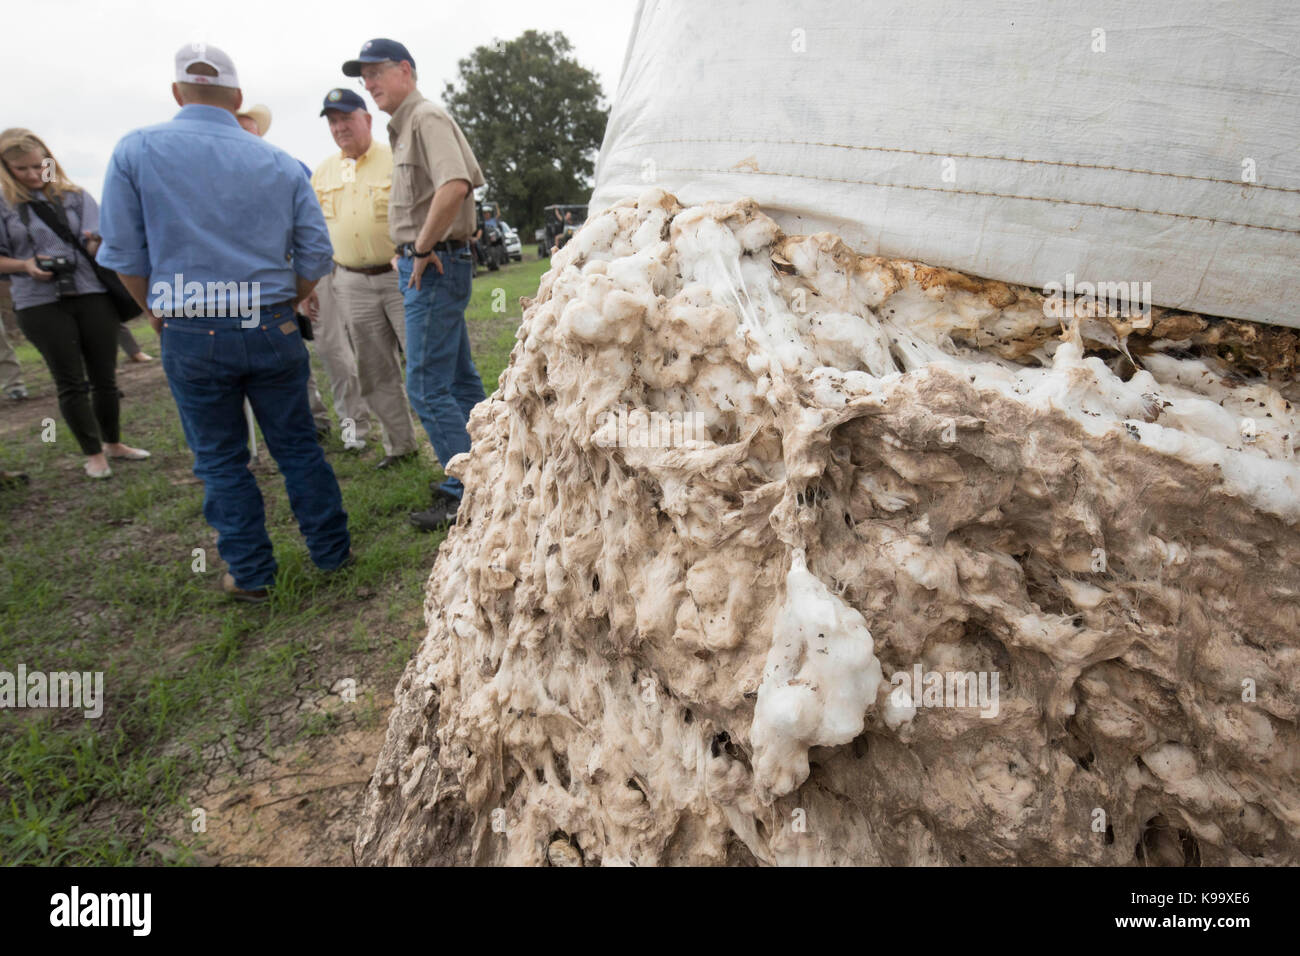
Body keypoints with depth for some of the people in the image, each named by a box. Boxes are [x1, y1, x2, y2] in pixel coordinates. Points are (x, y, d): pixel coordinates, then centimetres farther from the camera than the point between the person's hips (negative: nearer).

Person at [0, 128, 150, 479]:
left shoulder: (75, 195, 6)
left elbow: (97, 246, -1)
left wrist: (96, 243, -24)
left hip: (92, 295, 1)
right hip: (40, 304, -1)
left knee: (104, 377, 7)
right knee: (71, 383, 2)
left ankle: (113, 443, 24)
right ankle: (93, 454, 12)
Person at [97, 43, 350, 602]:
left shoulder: (135, 151, -2)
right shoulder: (278, 162, 2)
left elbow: (125, 255, -1)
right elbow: (316, 254, 1)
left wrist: (157, 312, 15)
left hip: (191, 337, -1)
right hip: (270, 329, 1)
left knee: (220, 460, 11)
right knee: (297, 446, 12)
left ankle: (251, 574, 19)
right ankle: (331, 551, 22)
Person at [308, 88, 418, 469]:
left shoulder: (394, 160, -1)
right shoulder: (323, 173, 14)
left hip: (399, 277, -5)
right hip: (351, 284, 5)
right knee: (374, 372, 8)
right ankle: (399, 444, 20)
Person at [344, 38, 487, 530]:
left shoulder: (427, 116, -11)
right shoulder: (405, 126, 20)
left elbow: (455, 184, -29)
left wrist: (423, 248, -20)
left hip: (434, 267, -11)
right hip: (428, 264, 11)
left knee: (427, 387, -8)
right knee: (460, 379, 14)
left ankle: (466, 494, -1)